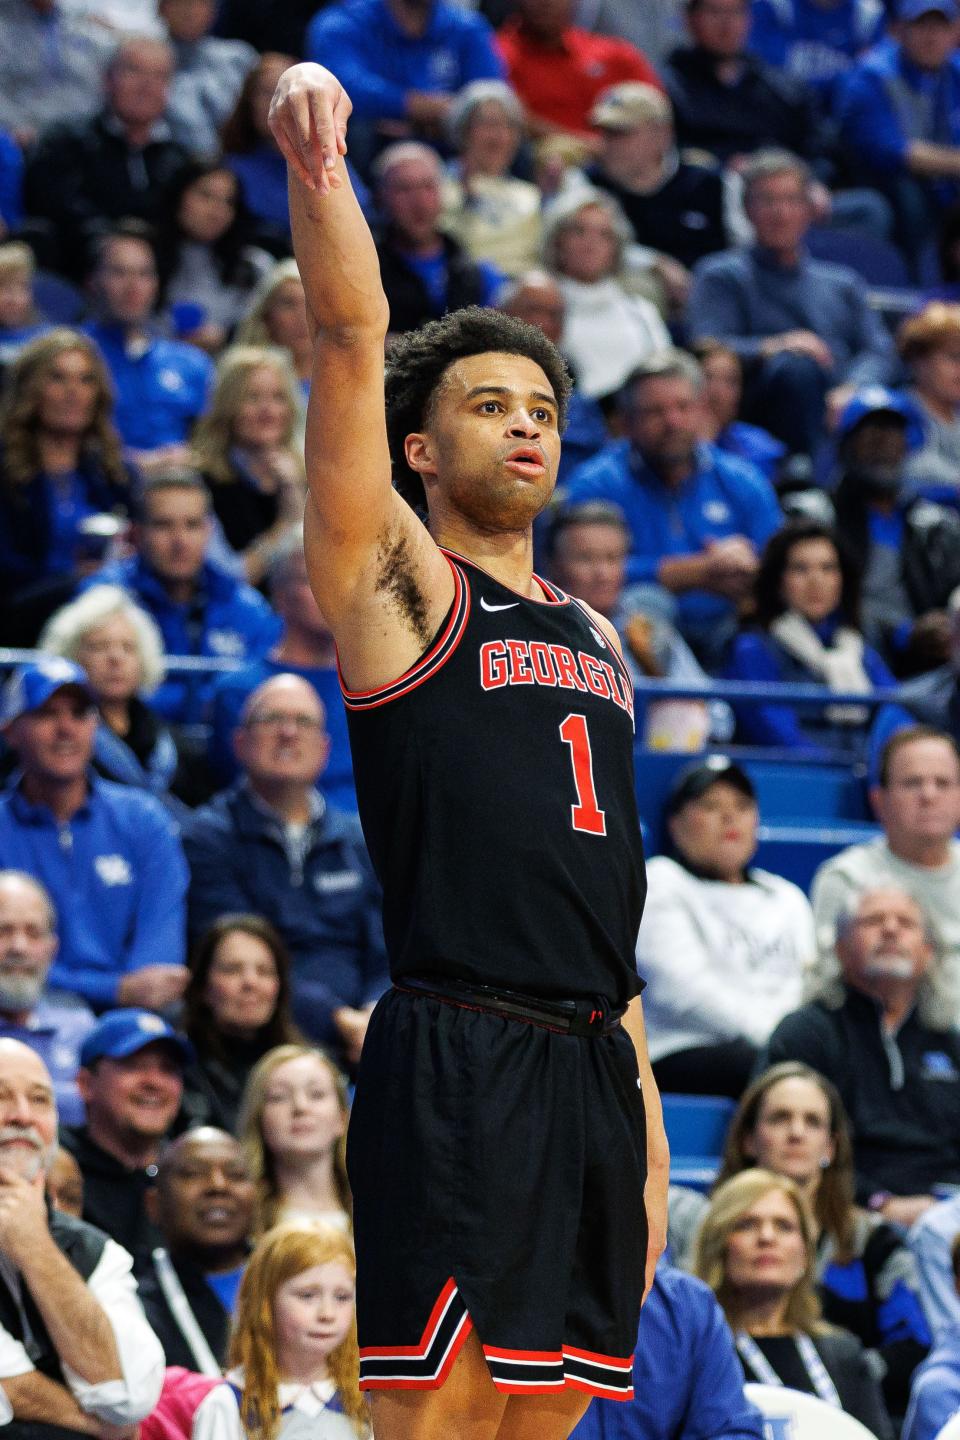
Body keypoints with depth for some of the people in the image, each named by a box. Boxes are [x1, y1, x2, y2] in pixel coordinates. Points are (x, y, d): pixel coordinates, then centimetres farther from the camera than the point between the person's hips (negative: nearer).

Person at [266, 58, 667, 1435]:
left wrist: (644, 1103, 18)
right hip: (458, 1055, -7)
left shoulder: (593, 635, 22)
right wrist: (318, 159, -18)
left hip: (590, 1063, 7)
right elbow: (351, 334, -8)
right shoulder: (398, 585, 4)